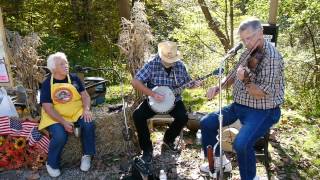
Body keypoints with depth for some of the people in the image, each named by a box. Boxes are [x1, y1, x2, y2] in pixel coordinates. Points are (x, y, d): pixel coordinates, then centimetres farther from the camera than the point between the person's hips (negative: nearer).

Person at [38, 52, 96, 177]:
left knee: (88, 124, -27)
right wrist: (64, 121, -23)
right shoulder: (47, 84, -6)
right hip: (55, 116, -2)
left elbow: (85, 95, 1)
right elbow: (48, 108, -11)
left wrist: (86, 109, -21)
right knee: (60, 136, -30)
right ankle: (52, 164, 1)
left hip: (77, 111, 2)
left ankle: (87, 155, -3)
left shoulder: (74, 78, 1)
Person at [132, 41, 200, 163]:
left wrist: (194, 84, -14)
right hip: (154, 100, -1)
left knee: (183, 117, -24)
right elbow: (135, 82, -19)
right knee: (137, 115, -23)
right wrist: (153, 94, -27)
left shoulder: (180, 65, -4)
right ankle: (147, 148, -3)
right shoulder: (152, 64, -15)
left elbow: (187, 83, 10)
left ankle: (168, 140, 7)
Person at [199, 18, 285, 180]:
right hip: (238, 105, 8)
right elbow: (234, 75, 16)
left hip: (263, 111, -8)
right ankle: (219, 160, 24)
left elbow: (261, 95, -23)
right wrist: (218, 87, 0)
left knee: (241, 144, -30)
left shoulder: (271, 57, -21)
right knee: (206, 123, 5)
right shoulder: (247, 53, 5)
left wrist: (245, 80, -32)